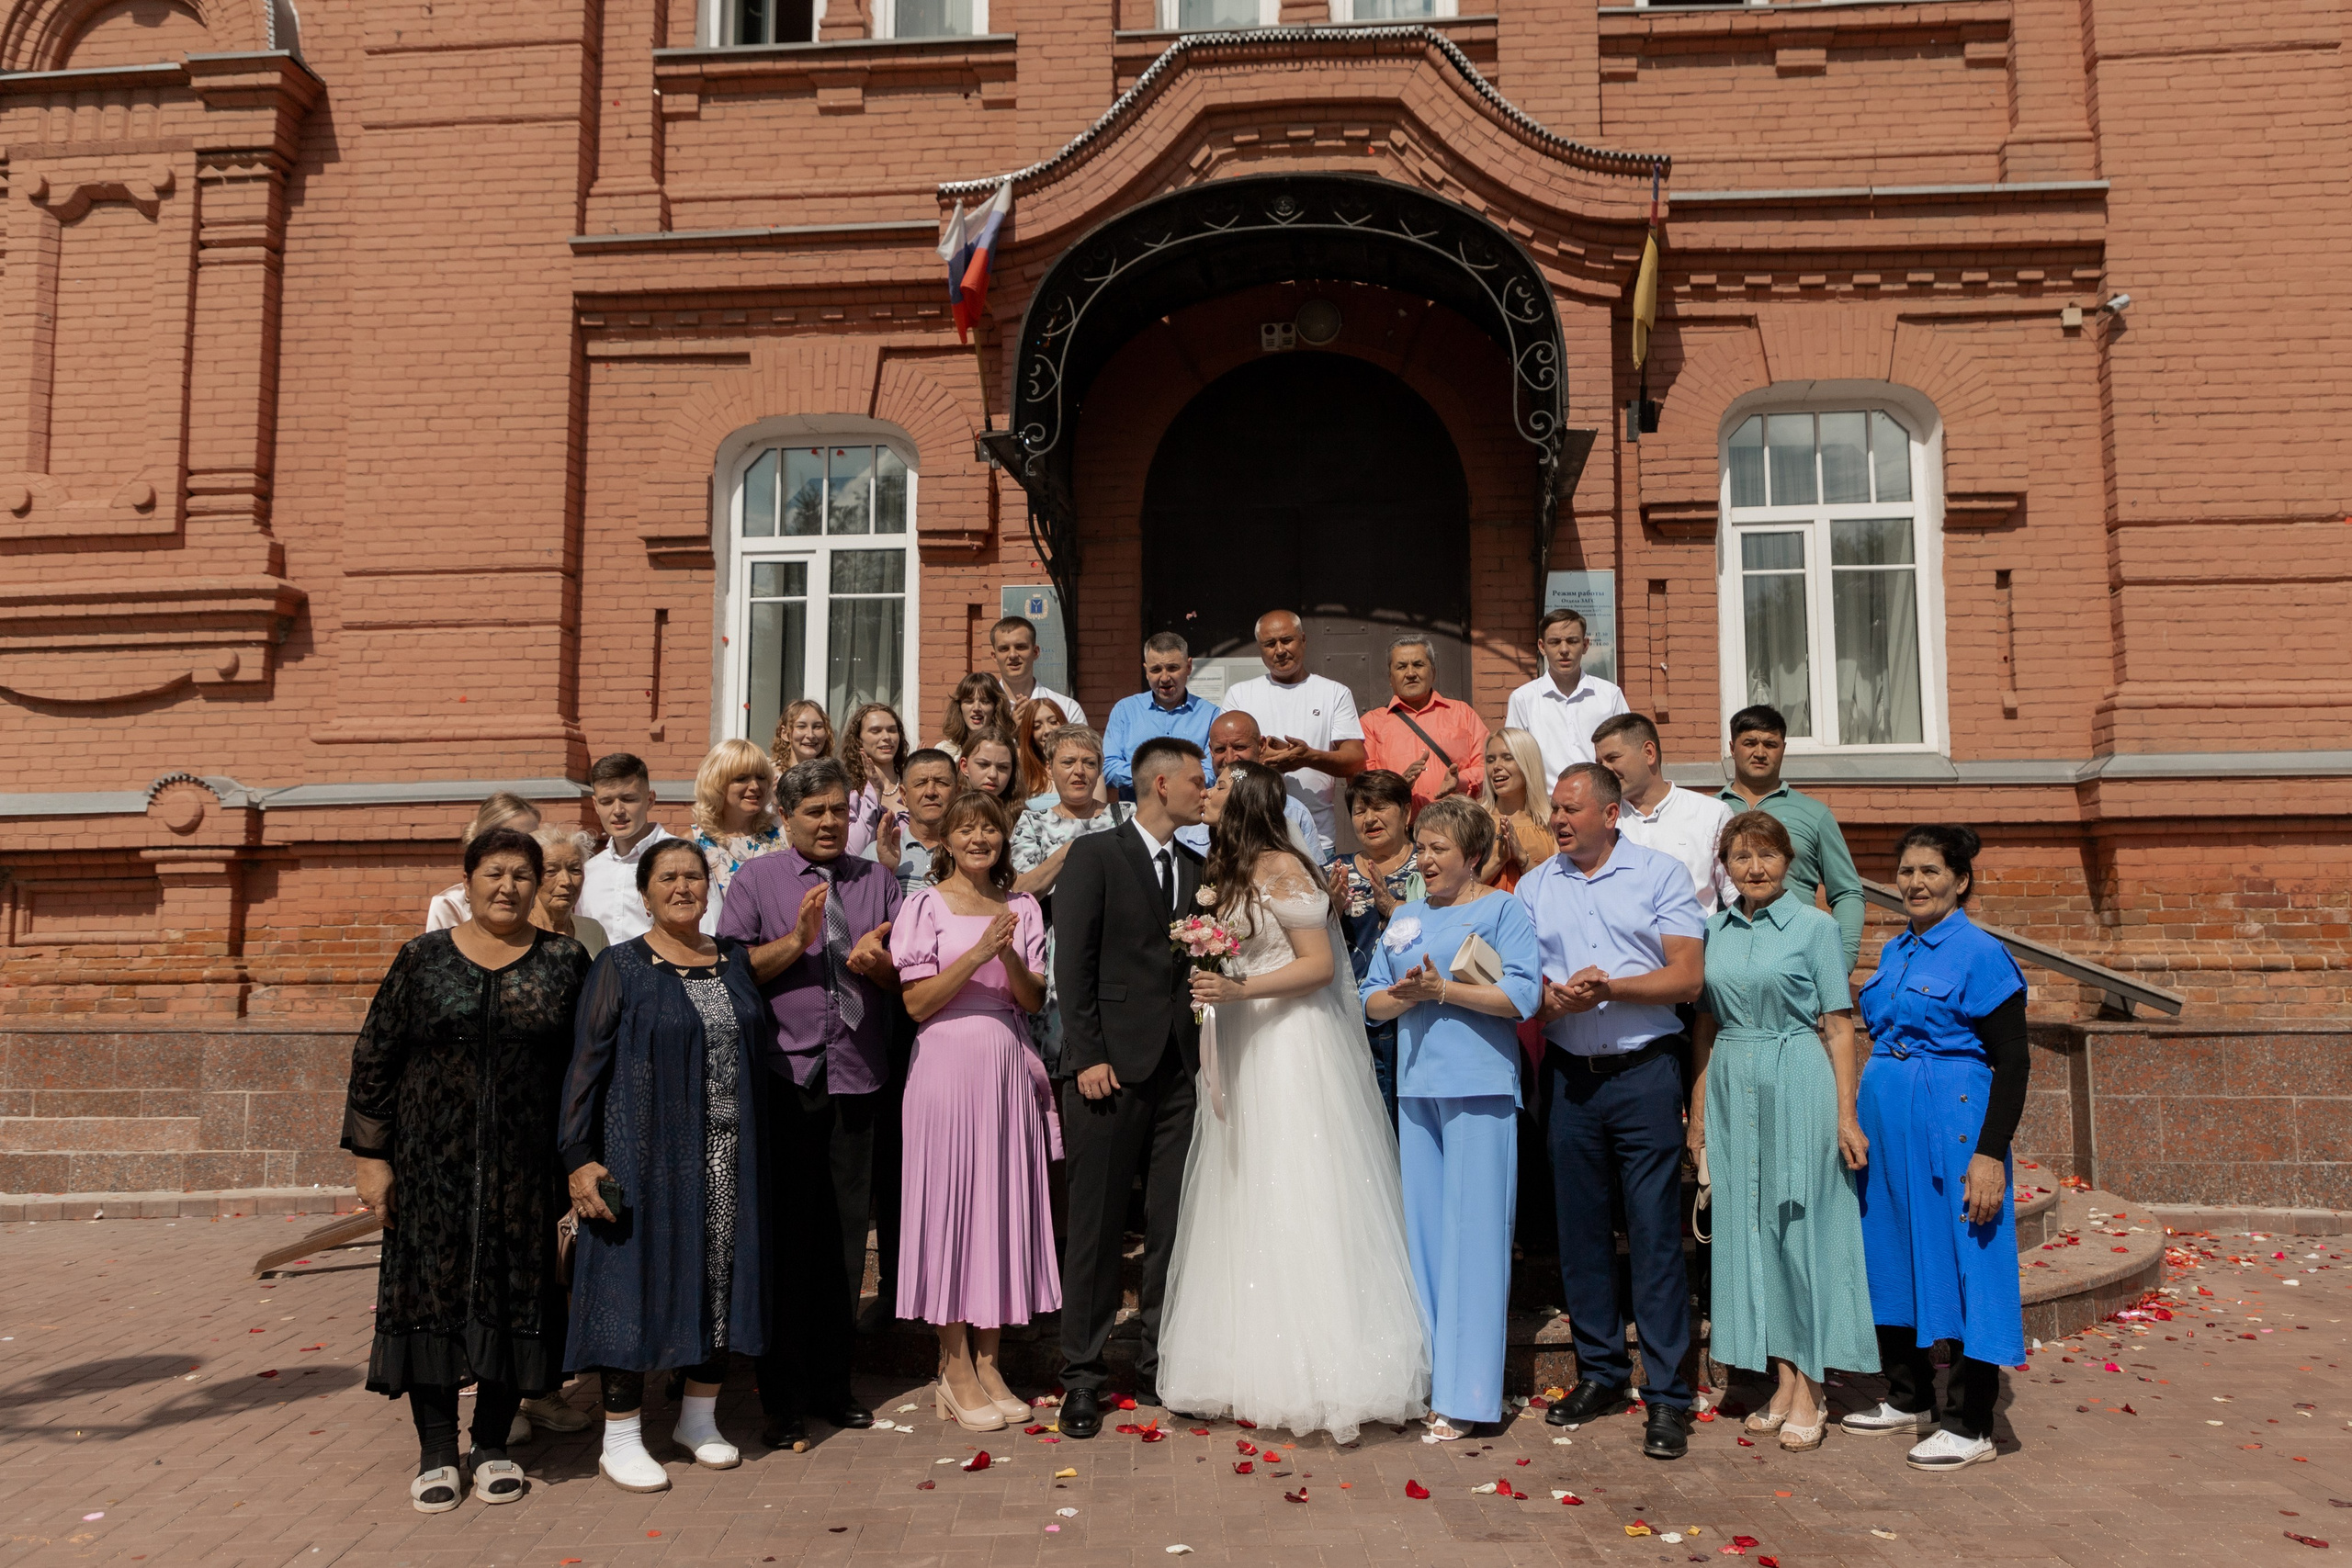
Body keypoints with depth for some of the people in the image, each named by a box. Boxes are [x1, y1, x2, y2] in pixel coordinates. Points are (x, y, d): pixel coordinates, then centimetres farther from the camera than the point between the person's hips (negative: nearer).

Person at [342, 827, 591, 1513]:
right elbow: (374, 1058, 4)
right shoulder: (423, 959, 3)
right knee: (432, 1290, 3)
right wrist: (370, 1154, 0)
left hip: (525, 1166, 0)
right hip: (433, 1163, 0)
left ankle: (493, 1444, 21)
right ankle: (436, 1452, 16)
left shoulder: (565, 962, 3)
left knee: (514, 1294, 6)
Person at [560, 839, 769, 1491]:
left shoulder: (736, 961, 9)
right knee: (638, 1279, 1)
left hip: (729, 1155, 4)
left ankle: (699, 1417, 26)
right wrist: (579, 1157, -12)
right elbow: (587, 1064, -6)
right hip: (647, 1154, -4)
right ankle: (621, 1438, 14)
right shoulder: (620, 966, -4)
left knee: (720, 1277, 10)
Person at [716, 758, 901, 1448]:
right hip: (784, 1079, -3)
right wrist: (797, 940, -17)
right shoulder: (755, 881, 5)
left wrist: (877, 962, -11)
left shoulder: (877, 880, 13)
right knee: (784, 1237, 1)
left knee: (845, 1235, 10)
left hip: (858, 1079, 3)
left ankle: (833, 1385, 23)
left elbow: (907, 979, 9)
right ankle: (784, 1399, 12)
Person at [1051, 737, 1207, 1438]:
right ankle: (1082, 1376, 12)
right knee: (1097, 1227, 1)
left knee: (1172, 1225, 8)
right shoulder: (1094, 855, 0)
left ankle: (1158, 1367, 19)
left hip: (1180, 1069, 5)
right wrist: (1087, 1056, -12)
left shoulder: (1198, 868, 16)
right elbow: (1072, 963, -6)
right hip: (1112, 1066, -5)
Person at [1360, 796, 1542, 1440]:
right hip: (1417, 1086, 6)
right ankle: (1428, 1379, 16)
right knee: (1424, 1232, 8)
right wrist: (1405, 995, -6)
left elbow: (1522, 996, -10)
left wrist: (1442, 989, -12)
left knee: (1473, 1235, -4)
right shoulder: (1405, 917, 18)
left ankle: (1466, 1394, 2)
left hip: (1480, 1089, -6)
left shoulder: (1503, 909, 1)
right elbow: (1370, 997, 15)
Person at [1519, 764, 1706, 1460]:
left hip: (1644, 1071, -4)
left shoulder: (1659, 874, 1)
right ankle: (1600, 1371, 23)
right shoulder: (1533, 887, 11)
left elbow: (1688, 976, -6)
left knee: (1655, 1232, -3)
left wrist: (1611, 987, -18)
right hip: (1569, 1077, 4)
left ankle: (1667, 1395, 4)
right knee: (1579, 1227, 9)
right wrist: (1551, 999, -13)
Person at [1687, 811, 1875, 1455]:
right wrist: (1698, 1111, 12)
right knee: (1749, 1226, 6)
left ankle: (1808, 1392, 9)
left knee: (1800, 1225, 0)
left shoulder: (1815, 926, -2)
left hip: (1798, 1086, -4)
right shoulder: (1714, 931, 10)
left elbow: (1838, 1027, -4)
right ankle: (1783, 1383, 17)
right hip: (1732, 1087, 4)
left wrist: (1845, 1114, -9)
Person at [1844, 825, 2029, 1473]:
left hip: (1952, 1125, -8)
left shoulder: (1982, 955, -10)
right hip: (1885, 1125, 8)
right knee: (1892, 1256, 14)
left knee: (1959, 1264, -1)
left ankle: (1971, 1426, 10)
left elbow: (2012, 1064, -12)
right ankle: (1908, 1399, 29)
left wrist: (1991, 1153, -19)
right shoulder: (1893, 952, 12)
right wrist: (1861, 1123, 16)